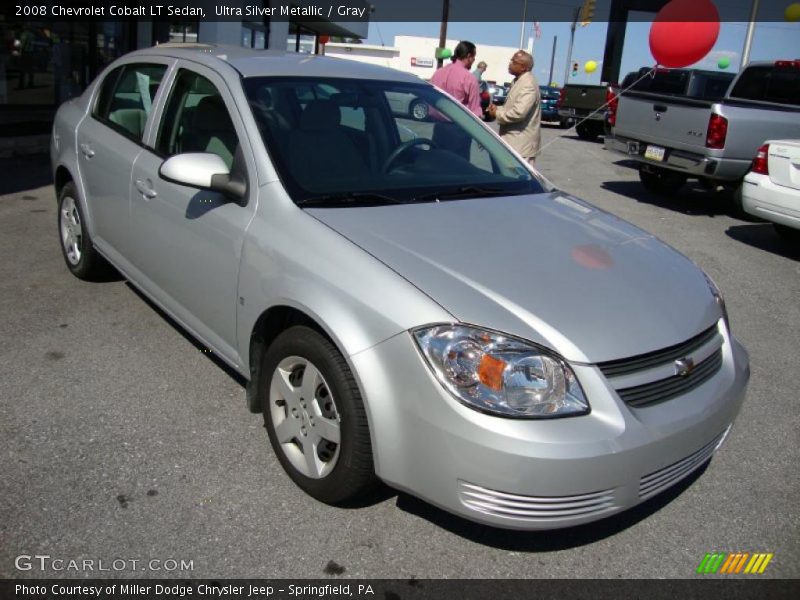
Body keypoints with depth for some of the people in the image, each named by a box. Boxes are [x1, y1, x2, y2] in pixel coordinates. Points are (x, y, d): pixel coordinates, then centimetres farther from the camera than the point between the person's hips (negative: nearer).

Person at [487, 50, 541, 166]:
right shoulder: (518, 81, 15)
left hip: (522, 143, -11)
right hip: (513, 140, 11)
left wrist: (497, 114, -12)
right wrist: (498, 108, 5)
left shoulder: (528, 84, -18)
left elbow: (519, 112, -28)